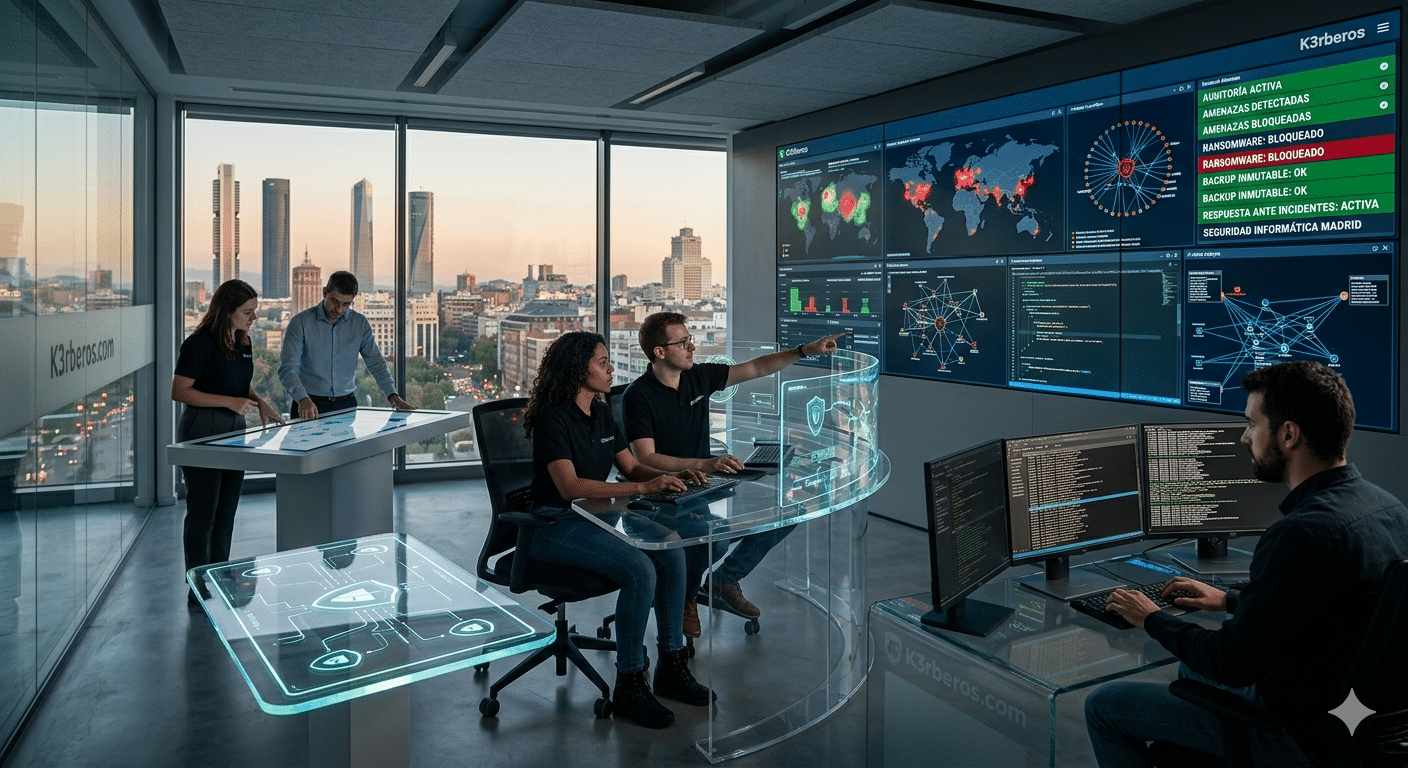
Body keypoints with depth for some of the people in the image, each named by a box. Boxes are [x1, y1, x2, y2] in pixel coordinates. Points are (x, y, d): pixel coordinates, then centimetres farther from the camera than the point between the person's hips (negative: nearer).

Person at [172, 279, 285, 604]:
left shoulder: (242, 343, 9)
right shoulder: (200, 344, -15)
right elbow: (179, 391, -18)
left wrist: (260, 402, 2)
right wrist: (229, 402, -23)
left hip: (234, 430, 8)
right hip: (201, 432, -8)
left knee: (226, 512, 13)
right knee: (203, 513, 0)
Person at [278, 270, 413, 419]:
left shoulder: (360, 323, 5)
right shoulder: (301, 323, -4)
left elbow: (376, 362, 10)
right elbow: (287, 369, -9)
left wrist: (393, 396, -2)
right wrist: (303, 399, -26)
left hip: (347, 405, 2)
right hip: (309, 405, -2)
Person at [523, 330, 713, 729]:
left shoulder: (602, 413, 9)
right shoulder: (553, 419, -17)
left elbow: (631, 466, 14)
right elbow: (570, 487, -28)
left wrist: (670, 477, -7)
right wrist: (643, 487, -33)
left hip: (595, 515, 8)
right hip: (556, 524, -8)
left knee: (672, 554, -11)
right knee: (640, 570, -27)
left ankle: (671, 668, 2)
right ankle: (628, 688, -14)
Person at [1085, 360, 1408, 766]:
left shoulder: (1302, 534, -32)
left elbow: (1231, 664, -26)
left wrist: (1152, 619, -10)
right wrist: (1232, 599, 21)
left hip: (1293, 735, -9)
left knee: (1103, 705, 2)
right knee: (1193, 665, 33)